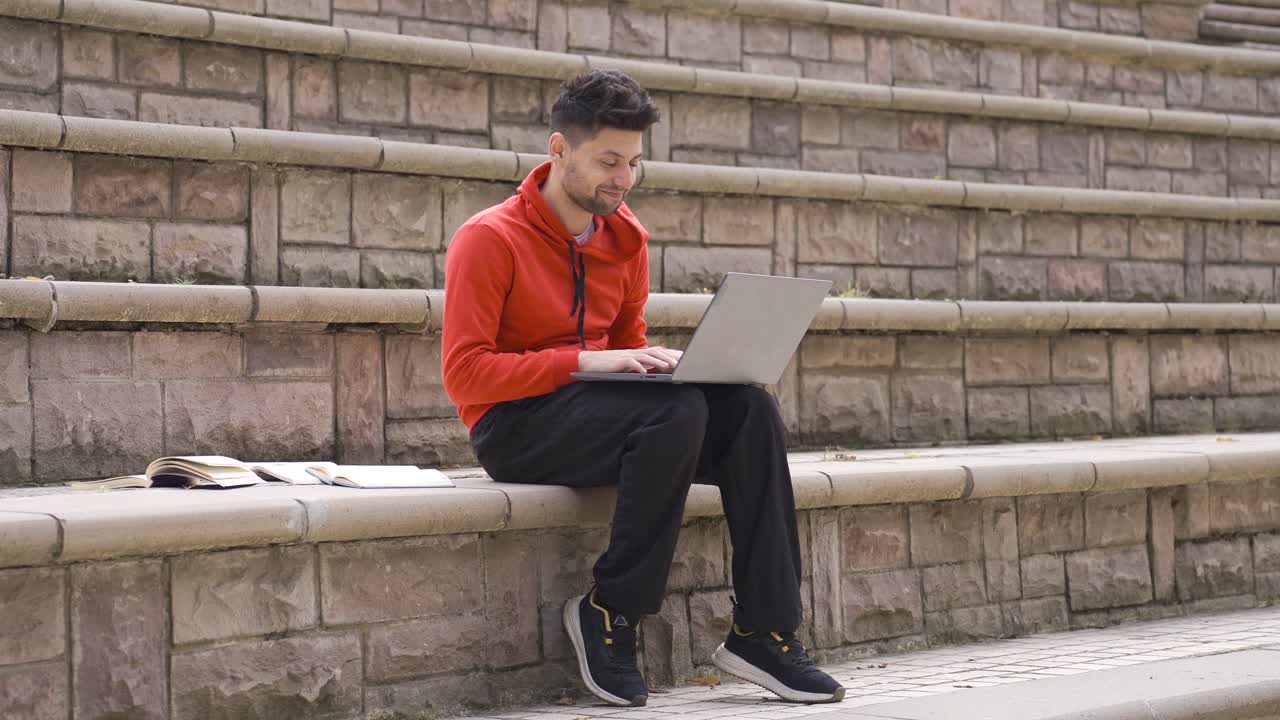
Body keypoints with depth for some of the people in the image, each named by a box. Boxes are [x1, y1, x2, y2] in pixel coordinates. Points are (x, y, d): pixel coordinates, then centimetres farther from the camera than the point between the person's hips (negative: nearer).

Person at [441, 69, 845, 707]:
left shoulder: (625, 236, 10)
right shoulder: (489, 239, -11)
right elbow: (464, 375, -16)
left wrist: (660, 362, -4)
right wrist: (582, 362, -23)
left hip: (602, 408, 7)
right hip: (514, 426, -7)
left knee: (750, 408, -18)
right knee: (677, 412, -32)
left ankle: (762, 633, -18)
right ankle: (608, 615, -20)